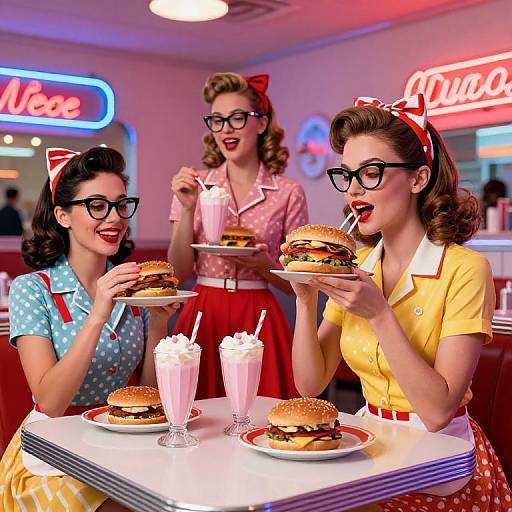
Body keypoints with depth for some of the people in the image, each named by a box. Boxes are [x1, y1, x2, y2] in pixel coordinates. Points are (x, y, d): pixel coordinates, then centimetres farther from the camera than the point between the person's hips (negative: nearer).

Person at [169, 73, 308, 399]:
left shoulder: (289, 194, 0)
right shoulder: (194, 186, 5)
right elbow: (179, 272, 1)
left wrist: (263, 264, -14)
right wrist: (188, 209, -9)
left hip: (258, 321, -1)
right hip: (203, 315, 1)